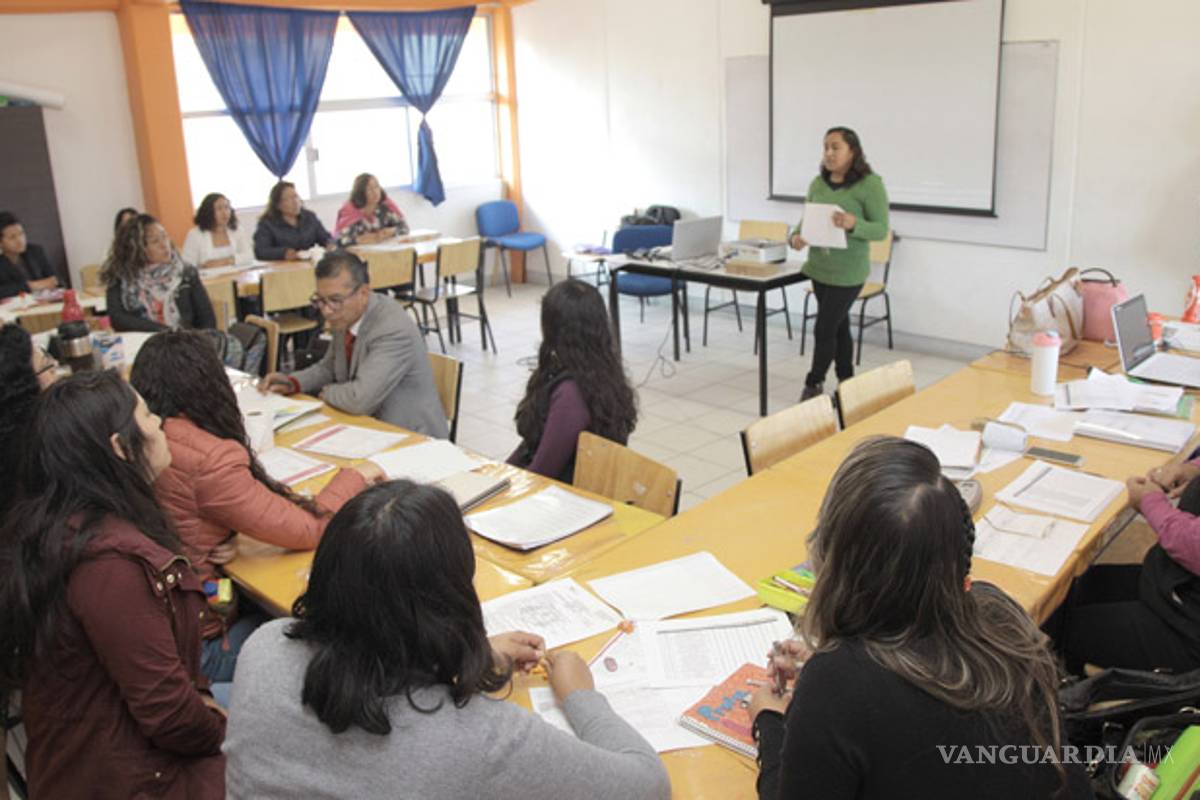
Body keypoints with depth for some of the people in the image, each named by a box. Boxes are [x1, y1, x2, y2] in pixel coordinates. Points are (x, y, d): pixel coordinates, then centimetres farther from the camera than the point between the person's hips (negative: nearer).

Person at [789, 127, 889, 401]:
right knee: (838, 326, 15)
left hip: (848, 272, -6)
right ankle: (846, 383, 28)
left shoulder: (870, 184, -12)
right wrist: (797, 236, -8)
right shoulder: (817, 184, 5)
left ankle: (814, 384, 11)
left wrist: (853, 224, -31)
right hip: (819, 268, 6)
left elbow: (881, 229, -13)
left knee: (824, 328, -5)